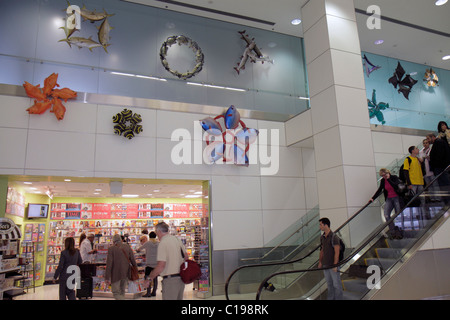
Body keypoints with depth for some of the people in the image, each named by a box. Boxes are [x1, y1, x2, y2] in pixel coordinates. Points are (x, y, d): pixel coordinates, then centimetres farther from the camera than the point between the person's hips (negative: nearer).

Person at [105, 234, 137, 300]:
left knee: (116, 293, 4)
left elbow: (109, 264, -12)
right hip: (125, 273, 4)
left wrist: (107, 277, -8)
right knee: (122, 292, 18)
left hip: (116, 274, -4)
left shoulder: (111, 249, -9)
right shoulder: (128, 247, 1)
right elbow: (133, 260, 1)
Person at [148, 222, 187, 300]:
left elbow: (161, 266, -20)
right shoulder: (177, 239, 7)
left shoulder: (163, 243, -15)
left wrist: (150, 277, -7)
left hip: (170, 279, -8)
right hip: (181, 277, 8)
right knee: (179, 298, 19)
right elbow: (186, 256, 16)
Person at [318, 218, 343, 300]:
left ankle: (339, 298, 15)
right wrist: (320, 262, 12)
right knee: (329, 284, 15)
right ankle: (331, 298, 25)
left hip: (333, 265, -7)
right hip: (325, 265, 7)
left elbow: (337, 252, -17)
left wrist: (335, 265, -18)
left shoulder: (334, 237, -16)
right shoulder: (322, 237, 7)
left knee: (336, 284, 4)